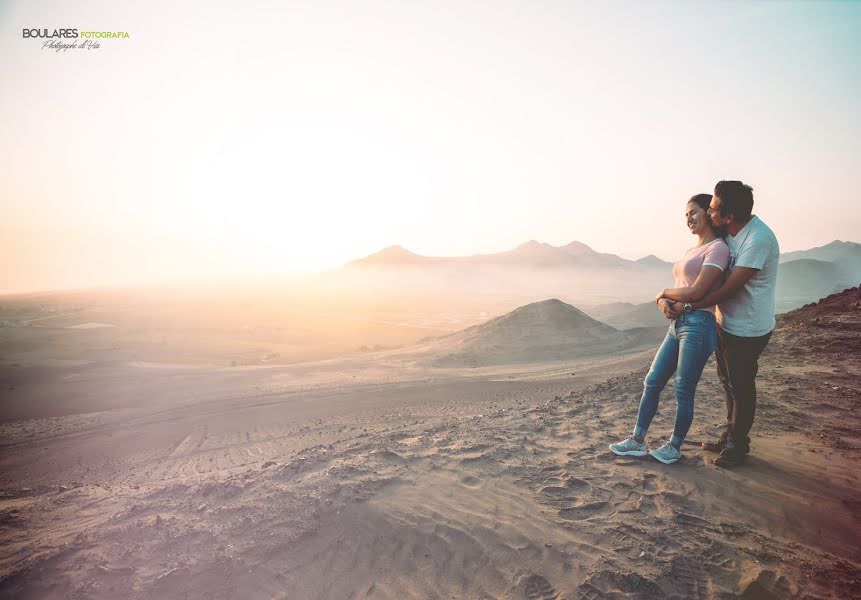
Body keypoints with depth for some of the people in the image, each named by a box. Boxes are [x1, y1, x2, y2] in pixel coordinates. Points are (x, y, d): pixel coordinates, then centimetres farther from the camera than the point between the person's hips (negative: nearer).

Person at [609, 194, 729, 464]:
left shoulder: (718, 248, -8)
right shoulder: (692, 251, 20)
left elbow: (695, 292, -16)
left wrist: (664, 292, 0)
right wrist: (664, 301, -2)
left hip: (698, 325, -9)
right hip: (677, 323, 9)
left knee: (683, 391, 1)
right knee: (652, 382, 8)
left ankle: (674, 447, 18)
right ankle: (637, 441, 17)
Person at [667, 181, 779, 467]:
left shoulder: (758, 239, -26)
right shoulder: (728, 232, 1)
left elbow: (730, 288, -26)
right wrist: (675, 297, 0)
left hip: (747, 329, -9)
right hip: (726, 322, 9)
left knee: (741, 387, 7)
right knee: (728, 381, 20)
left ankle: (737, 445, 26)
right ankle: (730, 436, 38)